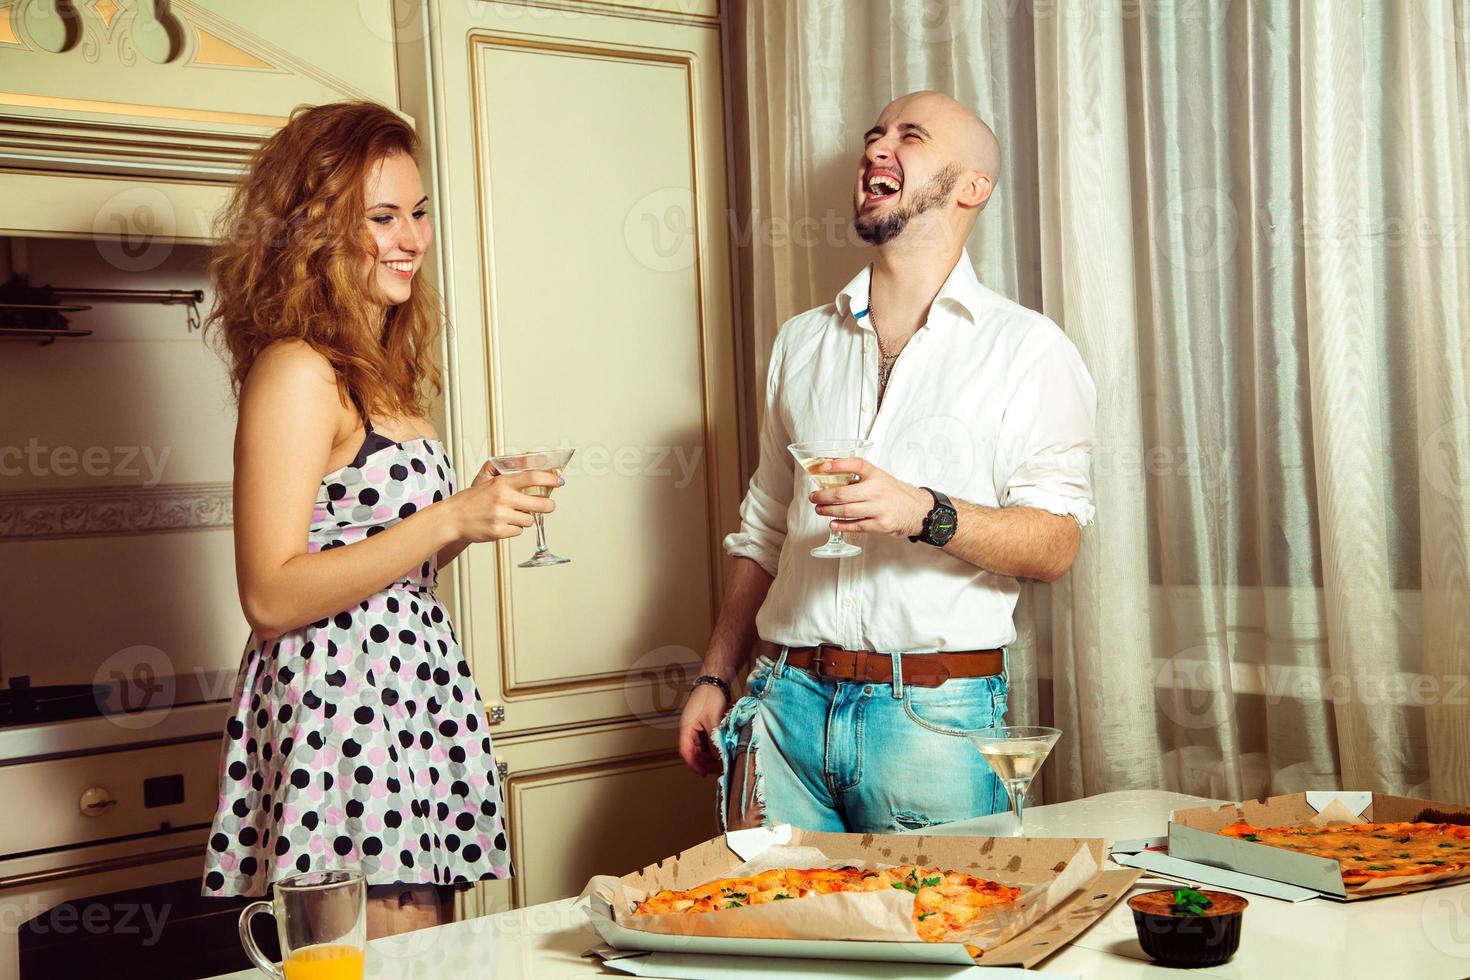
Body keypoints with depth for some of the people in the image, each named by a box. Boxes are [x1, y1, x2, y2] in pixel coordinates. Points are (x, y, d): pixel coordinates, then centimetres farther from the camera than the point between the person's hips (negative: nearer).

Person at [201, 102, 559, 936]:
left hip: (418, 700, 9)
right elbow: (273, 598, -17)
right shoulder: (296, 371, -12)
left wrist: (481, 515, 5)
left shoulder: (385, 370, 15)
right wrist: (451, 520, -19)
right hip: (341, 706, -9)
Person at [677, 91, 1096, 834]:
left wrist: (925, 513, -23)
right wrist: (715, 678, 13)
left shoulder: (1027, 348, 1)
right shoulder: (801, 342, 15)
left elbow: (1055, 543, -7)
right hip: (789, 700, 4)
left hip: (934, 714, -3)